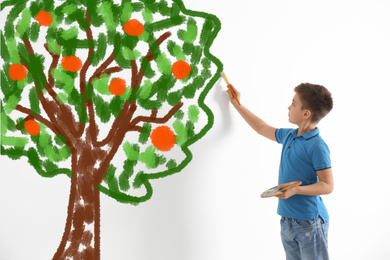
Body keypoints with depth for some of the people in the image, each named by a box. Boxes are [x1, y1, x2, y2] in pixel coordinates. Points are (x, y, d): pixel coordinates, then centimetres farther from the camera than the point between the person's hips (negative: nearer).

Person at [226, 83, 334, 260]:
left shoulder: (317, 146, -15)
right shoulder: (289, 136, 9)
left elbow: (327, 186, -15)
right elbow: (261, 128, 26)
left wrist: (296, 189, -27)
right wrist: (236, 104, 30)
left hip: (310, 223, -8)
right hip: (287, 221, 8)